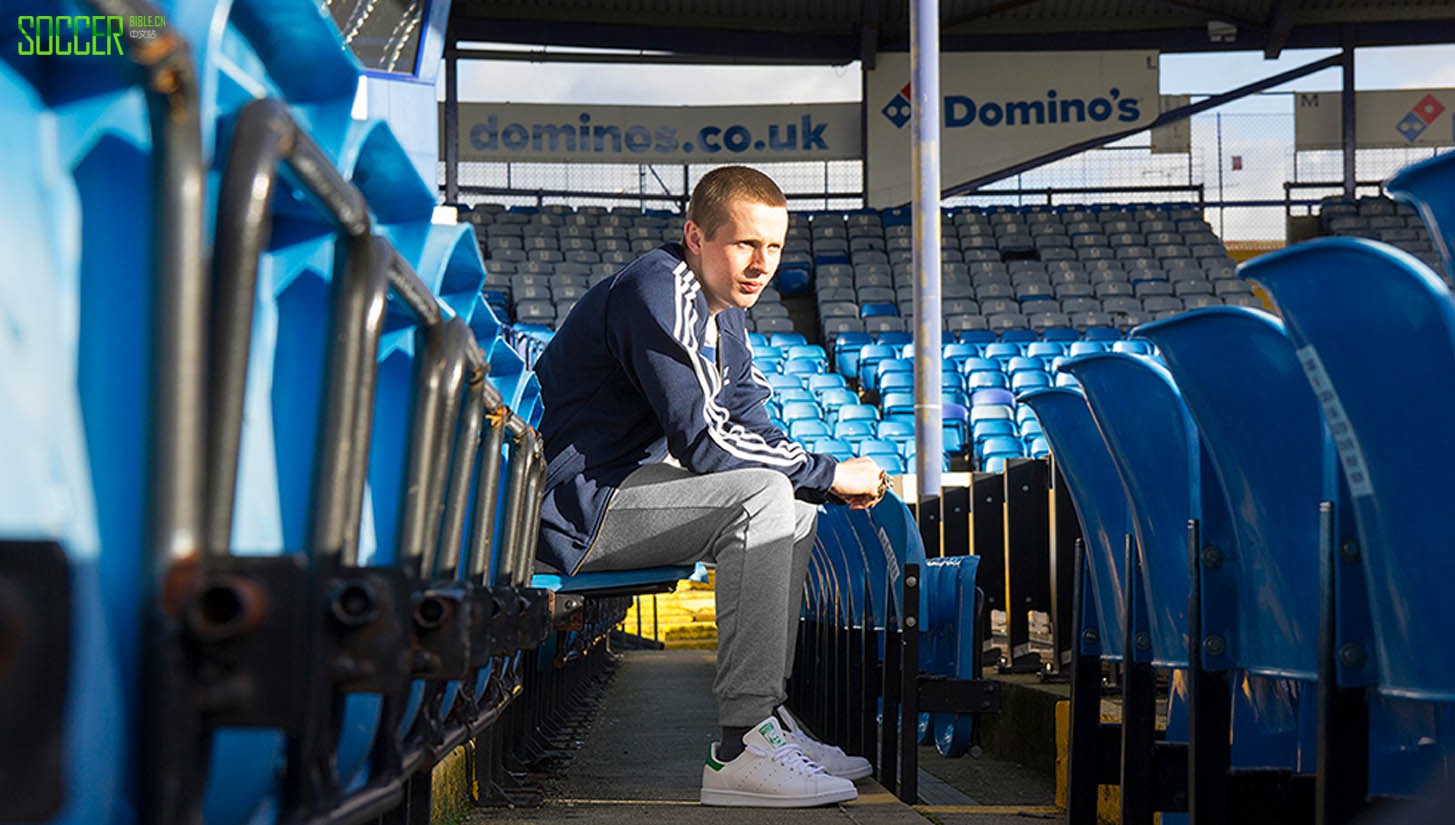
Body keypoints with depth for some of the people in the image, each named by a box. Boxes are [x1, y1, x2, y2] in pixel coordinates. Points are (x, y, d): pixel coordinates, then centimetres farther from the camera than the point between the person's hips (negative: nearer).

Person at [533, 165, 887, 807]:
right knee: (761, 498, -26)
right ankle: (740, 750, -29)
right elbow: (704, 440, -24)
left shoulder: (722, 312, 15)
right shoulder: (659, 293, -17)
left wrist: (830, 481, -5)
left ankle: (767, 715, 12)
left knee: (796, 507, 15)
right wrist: (828, 474, -16)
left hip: (626, 484, 11)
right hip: (573, 509, -11)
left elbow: (751, 430, 14)